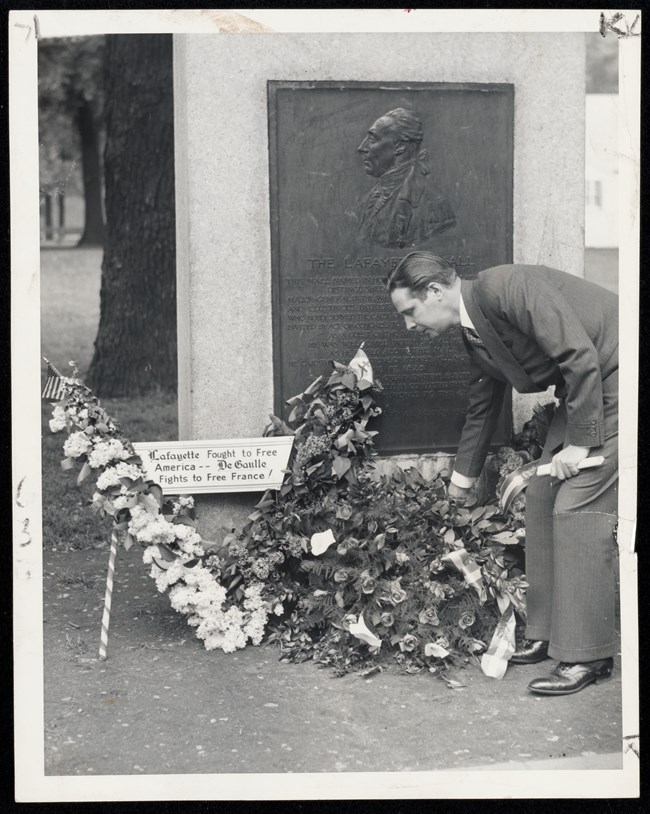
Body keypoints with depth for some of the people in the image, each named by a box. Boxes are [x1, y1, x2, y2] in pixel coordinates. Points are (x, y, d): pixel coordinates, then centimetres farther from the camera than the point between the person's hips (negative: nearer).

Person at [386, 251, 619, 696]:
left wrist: (577, 442, -22)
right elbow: (482, 407, 21)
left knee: (577, 506, -13)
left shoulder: (506, 288, -23)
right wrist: (463, 479, 30)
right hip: (579, 391, 10)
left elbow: (582, 357, -27)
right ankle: (546, 633, 18)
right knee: (542, 496, 9)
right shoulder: (475, 334, 7)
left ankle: (587, 655, -7)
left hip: (615, 380, -10)